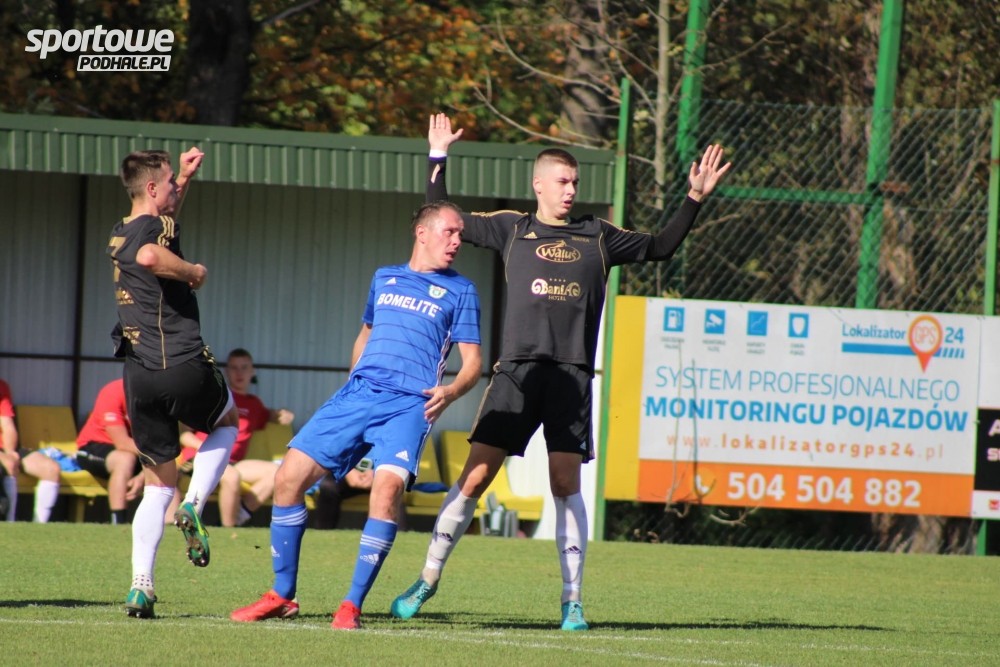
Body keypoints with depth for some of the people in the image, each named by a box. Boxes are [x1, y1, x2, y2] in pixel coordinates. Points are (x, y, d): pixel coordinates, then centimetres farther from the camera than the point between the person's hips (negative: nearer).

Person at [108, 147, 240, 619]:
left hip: (138, 376, 6)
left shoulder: (119, 235, 17)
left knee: (158, 486, 13)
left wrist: (185, 178, 40)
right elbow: (149, 256, -35)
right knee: (227, 421, 27)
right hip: (182, 365, -6)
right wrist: (192, 272, -18)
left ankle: (140, 586, -1)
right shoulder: (155, 227, -9)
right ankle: (194, 506, 4)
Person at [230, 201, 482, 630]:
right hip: (357, 393, 4)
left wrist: (450, 391, -17)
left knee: (388, 484, -29)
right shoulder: (384, 279, 20)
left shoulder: (460, 292, 8)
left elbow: (472, 361, 3)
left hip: (410, 404, -4)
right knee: (289, 477, -6)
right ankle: (281, 597, 7)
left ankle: (352, 606, -21)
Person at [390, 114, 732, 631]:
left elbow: (660, 247, 25)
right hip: (517, 370, -1)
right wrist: (438, 160, 12)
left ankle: (572, 600, 3)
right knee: (475, 476, -4)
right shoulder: (511, 229, 12)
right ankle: (428, 580, 6)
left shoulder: (597, 237, 15)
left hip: (572, 375, 1)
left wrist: (694, 199, 16)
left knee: (566, 485, -3)